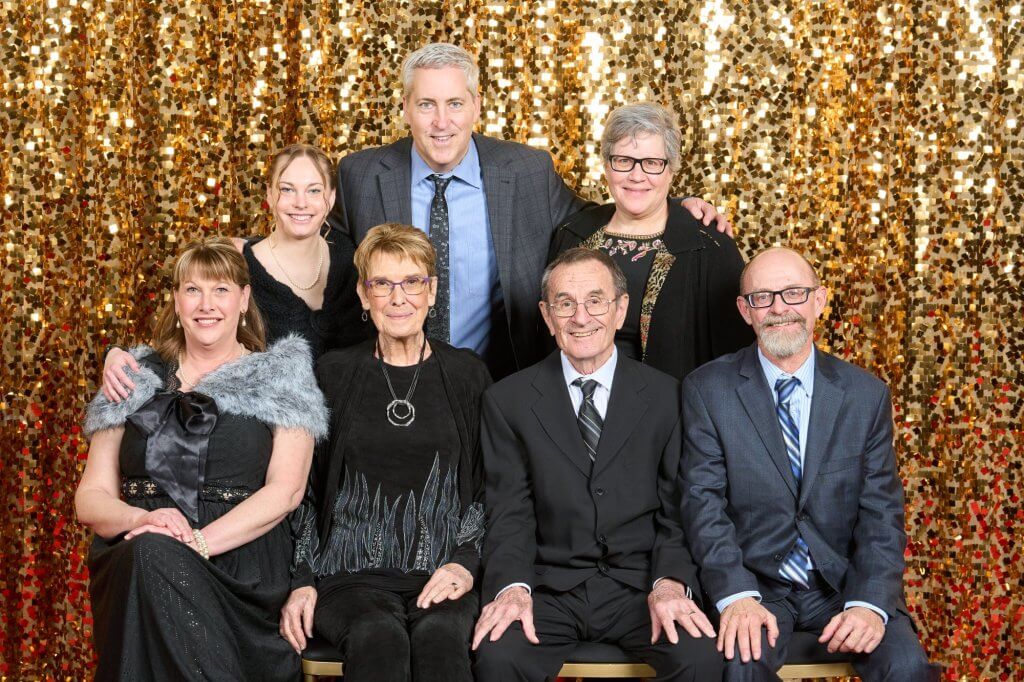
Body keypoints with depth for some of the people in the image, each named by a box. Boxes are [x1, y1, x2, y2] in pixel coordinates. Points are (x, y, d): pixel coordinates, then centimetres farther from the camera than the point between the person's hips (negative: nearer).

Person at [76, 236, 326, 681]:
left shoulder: (282, 376, 11)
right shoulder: (136, 380, 19)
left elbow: (286, 489, -1)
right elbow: (91, 497, 13)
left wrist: (202, 541, -15)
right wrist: (140, 519, -11)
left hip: (241, 569, -2)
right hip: (135, 564, 2)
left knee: (156, 558, -35)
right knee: (151, 550, -35)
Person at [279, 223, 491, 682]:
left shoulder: (466, 374, 10)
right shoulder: (332, 374, 10)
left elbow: (490, 486, 10)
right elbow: (306, 489, 12)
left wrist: (466, 563, -5)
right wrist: (301, 581, 2)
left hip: (440, 574, 0)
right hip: (352, 571, 0)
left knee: (440, 636, -34)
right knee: (378, 637, -33)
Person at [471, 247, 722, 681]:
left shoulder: (666, 397, 6)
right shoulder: (508, 401, 6)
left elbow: (676, 510, 4)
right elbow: (509, 512, 1)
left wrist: (671, 581, -15)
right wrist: (512, 587, -18)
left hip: (639, 583, 0)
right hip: (549, 588, 0)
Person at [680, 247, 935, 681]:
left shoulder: (867, 395, 5)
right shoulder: (707, 390, 0)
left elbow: (881, 511, 1)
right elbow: (704, 500, -7)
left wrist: (869, 603, -16)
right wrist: (736, 595, -22)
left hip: (841, 581, 2)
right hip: (753, 579, -2)